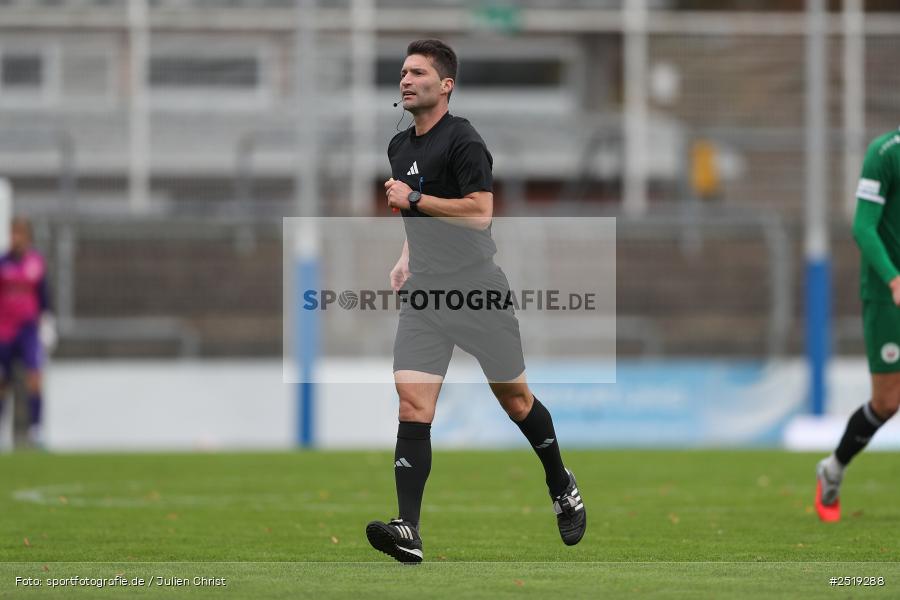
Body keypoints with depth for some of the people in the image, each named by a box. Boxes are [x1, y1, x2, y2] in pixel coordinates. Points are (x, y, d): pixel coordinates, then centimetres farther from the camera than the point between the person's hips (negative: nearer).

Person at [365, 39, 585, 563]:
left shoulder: (463, 141, -12)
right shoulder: (400, 147, 14)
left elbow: (480, 212, -22)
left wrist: (413, 199, -19)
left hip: (476, 288, -6)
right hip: (424, 293, 6)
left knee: (515, 398, 9)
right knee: (412, 403, -11)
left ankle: (562, 486, 35)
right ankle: (409, 531, -19)